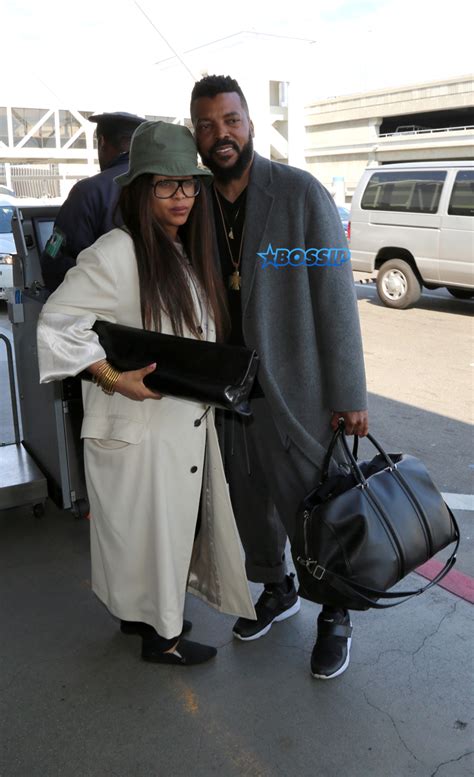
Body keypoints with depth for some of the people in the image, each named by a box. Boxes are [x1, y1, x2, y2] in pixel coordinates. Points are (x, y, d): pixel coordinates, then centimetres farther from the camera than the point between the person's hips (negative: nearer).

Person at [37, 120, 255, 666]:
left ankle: (151, 613, 43)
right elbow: (56, 324, -19)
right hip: (138, 426, -8)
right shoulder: (118, 253, -18)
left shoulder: (186, 253, 9)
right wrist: (115, 378, -24)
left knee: (176, 525, 20)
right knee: (146, 529, 9)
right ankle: (160, 636, 30)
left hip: (188, 421, 9)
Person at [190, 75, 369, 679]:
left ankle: (335, 617, 33)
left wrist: (349, 395, -12)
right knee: (250, 500, 19)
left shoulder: (302, 194, -12)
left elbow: (335, 297, -12)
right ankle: (276, 591, 44)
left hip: (294, 387, -4)